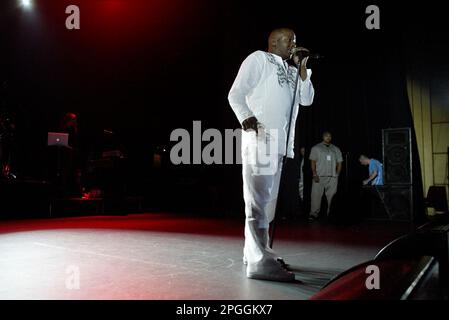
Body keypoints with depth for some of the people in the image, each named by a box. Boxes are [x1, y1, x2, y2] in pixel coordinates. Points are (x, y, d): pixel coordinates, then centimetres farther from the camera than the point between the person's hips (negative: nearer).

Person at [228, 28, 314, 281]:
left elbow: (307, 99, 17)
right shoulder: (259, 58, 5)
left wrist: (303, 69, 8)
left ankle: (254, 252, 19)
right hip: (259, 138, -9)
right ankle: (260, 261, -16)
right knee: (258, 199, -14)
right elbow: (236, 93, -5)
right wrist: (246, 117, -23)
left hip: (279, 143, 9)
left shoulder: (290, 71, 26)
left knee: (268, 200, 10)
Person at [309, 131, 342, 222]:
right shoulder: (316, 148, 9)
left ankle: (330, 214, 6)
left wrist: (337, 174, 3)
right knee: (316, 196, -8)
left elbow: (339, 163, 16)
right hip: (319, 177, -3)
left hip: (332, 177, 3)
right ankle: (313, 214, -6)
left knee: (331, 197, 0)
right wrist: (315, 174, -9)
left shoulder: (336, 149, 18)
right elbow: (313, 162, 1)